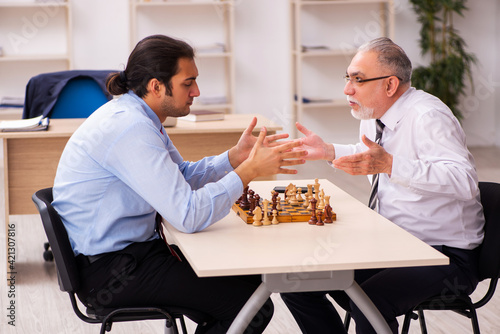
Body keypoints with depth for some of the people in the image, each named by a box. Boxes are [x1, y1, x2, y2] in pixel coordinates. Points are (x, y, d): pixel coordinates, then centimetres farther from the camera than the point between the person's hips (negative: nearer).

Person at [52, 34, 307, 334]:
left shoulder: (137, 115, 8)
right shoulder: (130, 129, -24)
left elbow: (182, 177, 18)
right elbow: (189, 215, -27)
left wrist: (235, 157, 2)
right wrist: (249, 170, -19)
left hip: (131, 249, 11)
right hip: (108, 272, -11)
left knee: (249, 279, 13)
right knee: (254, 307, -13)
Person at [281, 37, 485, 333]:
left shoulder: (428, 117, -20)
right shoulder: (372, 115, 8)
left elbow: (465, 180, -35)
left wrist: (388, 164, -41)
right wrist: (329, 151, 15)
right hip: (390, 243, 9)